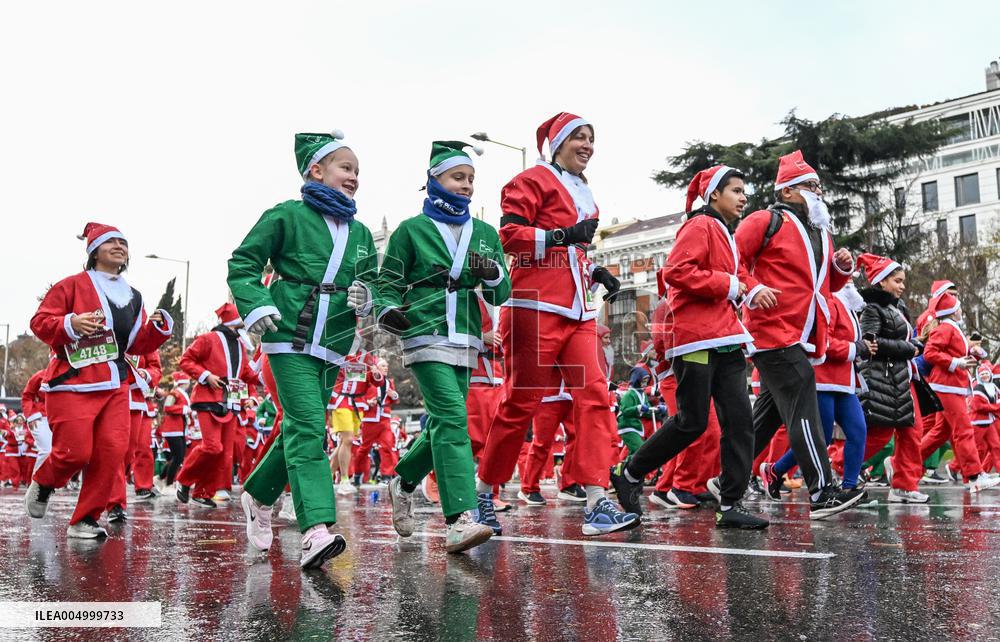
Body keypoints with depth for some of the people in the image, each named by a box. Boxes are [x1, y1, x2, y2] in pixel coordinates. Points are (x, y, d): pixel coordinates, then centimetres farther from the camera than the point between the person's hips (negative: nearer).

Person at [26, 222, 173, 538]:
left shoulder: (133, 297, 16)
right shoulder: (73, 285, 0)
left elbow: (137, 344, 17)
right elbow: (39, 322, -4)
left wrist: (158, 328, -1)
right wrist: (71, 324, -21)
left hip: (115, 385, 5)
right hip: (72, 383, -5)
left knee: (112, 451, -6)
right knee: (75, 452, -8)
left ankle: (85, 520, 7)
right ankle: (42, 484, 27)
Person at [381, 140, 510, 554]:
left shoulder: (485, 234, 13)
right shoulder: (412, 230, 3)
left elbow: (500, 296, 12)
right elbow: (389, 282, 6)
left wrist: (491, 273, -10)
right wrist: (389, 310, -14)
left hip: (465, 342, 5)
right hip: (426, 336, -5)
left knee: (442, 425, 11)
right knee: (452, 419, -19)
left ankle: (404, 482, 38)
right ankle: (460, 521, -23)